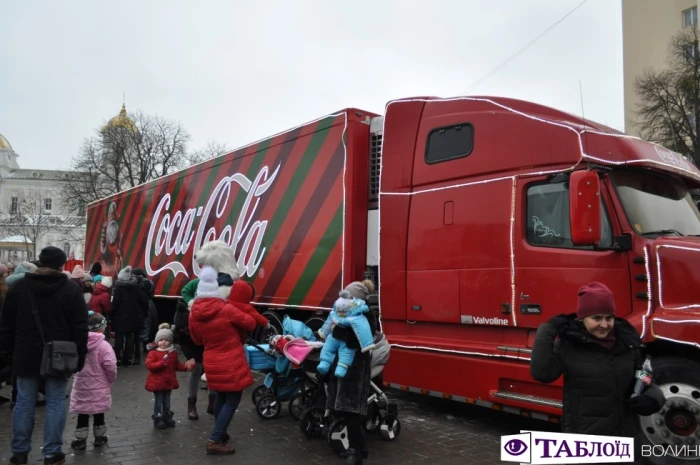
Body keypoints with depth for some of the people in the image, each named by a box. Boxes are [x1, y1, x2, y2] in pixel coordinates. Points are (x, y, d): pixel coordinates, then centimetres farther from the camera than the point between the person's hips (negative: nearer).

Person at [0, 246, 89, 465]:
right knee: (55, 403, 4)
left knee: (24, 402, 11)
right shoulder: (71, 289, -7)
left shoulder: (18, 287, 3)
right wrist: (79, 356, -1)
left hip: (27, 355, 3)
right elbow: (80, 328, -7)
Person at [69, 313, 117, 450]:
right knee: (99, 413, 13)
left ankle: (80, 440, 18)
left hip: (81, 385, 3)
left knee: (82, 414, 12)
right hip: (99, 386, -2)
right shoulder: (104, 345, -18)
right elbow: (110, 366, -20)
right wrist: (111, 379, -3)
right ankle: (99, 438, 25)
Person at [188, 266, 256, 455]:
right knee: (232, 400, 3)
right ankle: (215, 441, 0)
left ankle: (220, 434, 33)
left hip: (212, 363, 6)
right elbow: (250, 323, -9)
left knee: (221, 396, 23)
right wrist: (234, 326, 10)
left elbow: (197, 340, 10)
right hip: (231, 363, -6)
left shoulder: (194, 315, -4)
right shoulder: (226, 309, -20)